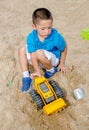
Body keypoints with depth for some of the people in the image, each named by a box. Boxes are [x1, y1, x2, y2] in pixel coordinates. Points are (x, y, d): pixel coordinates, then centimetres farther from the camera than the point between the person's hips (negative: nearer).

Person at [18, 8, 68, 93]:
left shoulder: (56, 37, -26)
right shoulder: (31, 37, -21)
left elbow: (64, 49, -8)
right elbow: (33, 55, -23)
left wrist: (62, 64, 0)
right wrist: (37, 71, -29)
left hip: (53, 59, -4)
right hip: (39, 60, 5)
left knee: (40, 53, -36)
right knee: (22, 50, -11)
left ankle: (51, 70, -5)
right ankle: (26, 77, -9)